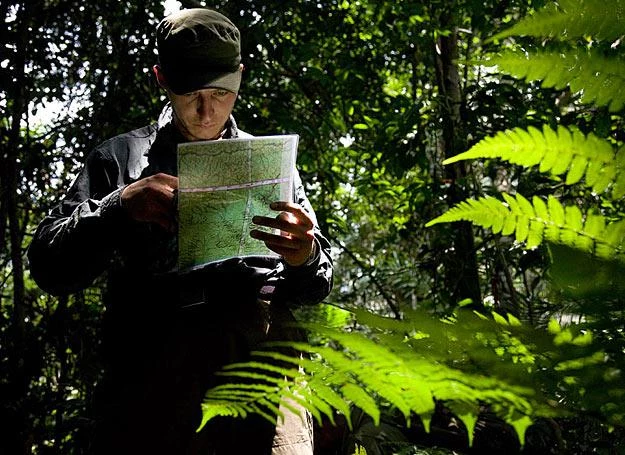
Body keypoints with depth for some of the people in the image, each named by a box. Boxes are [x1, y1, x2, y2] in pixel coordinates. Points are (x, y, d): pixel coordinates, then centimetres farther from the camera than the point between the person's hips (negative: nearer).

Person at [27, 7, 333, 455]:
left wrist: (305, 260, -5)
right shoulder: (120, 157, 17)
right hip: (153, 363, 0)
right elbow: (50, 268, 8)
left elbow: (316, 287, 20)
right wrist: (118, 208, -8)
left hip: (261, 355, 1)